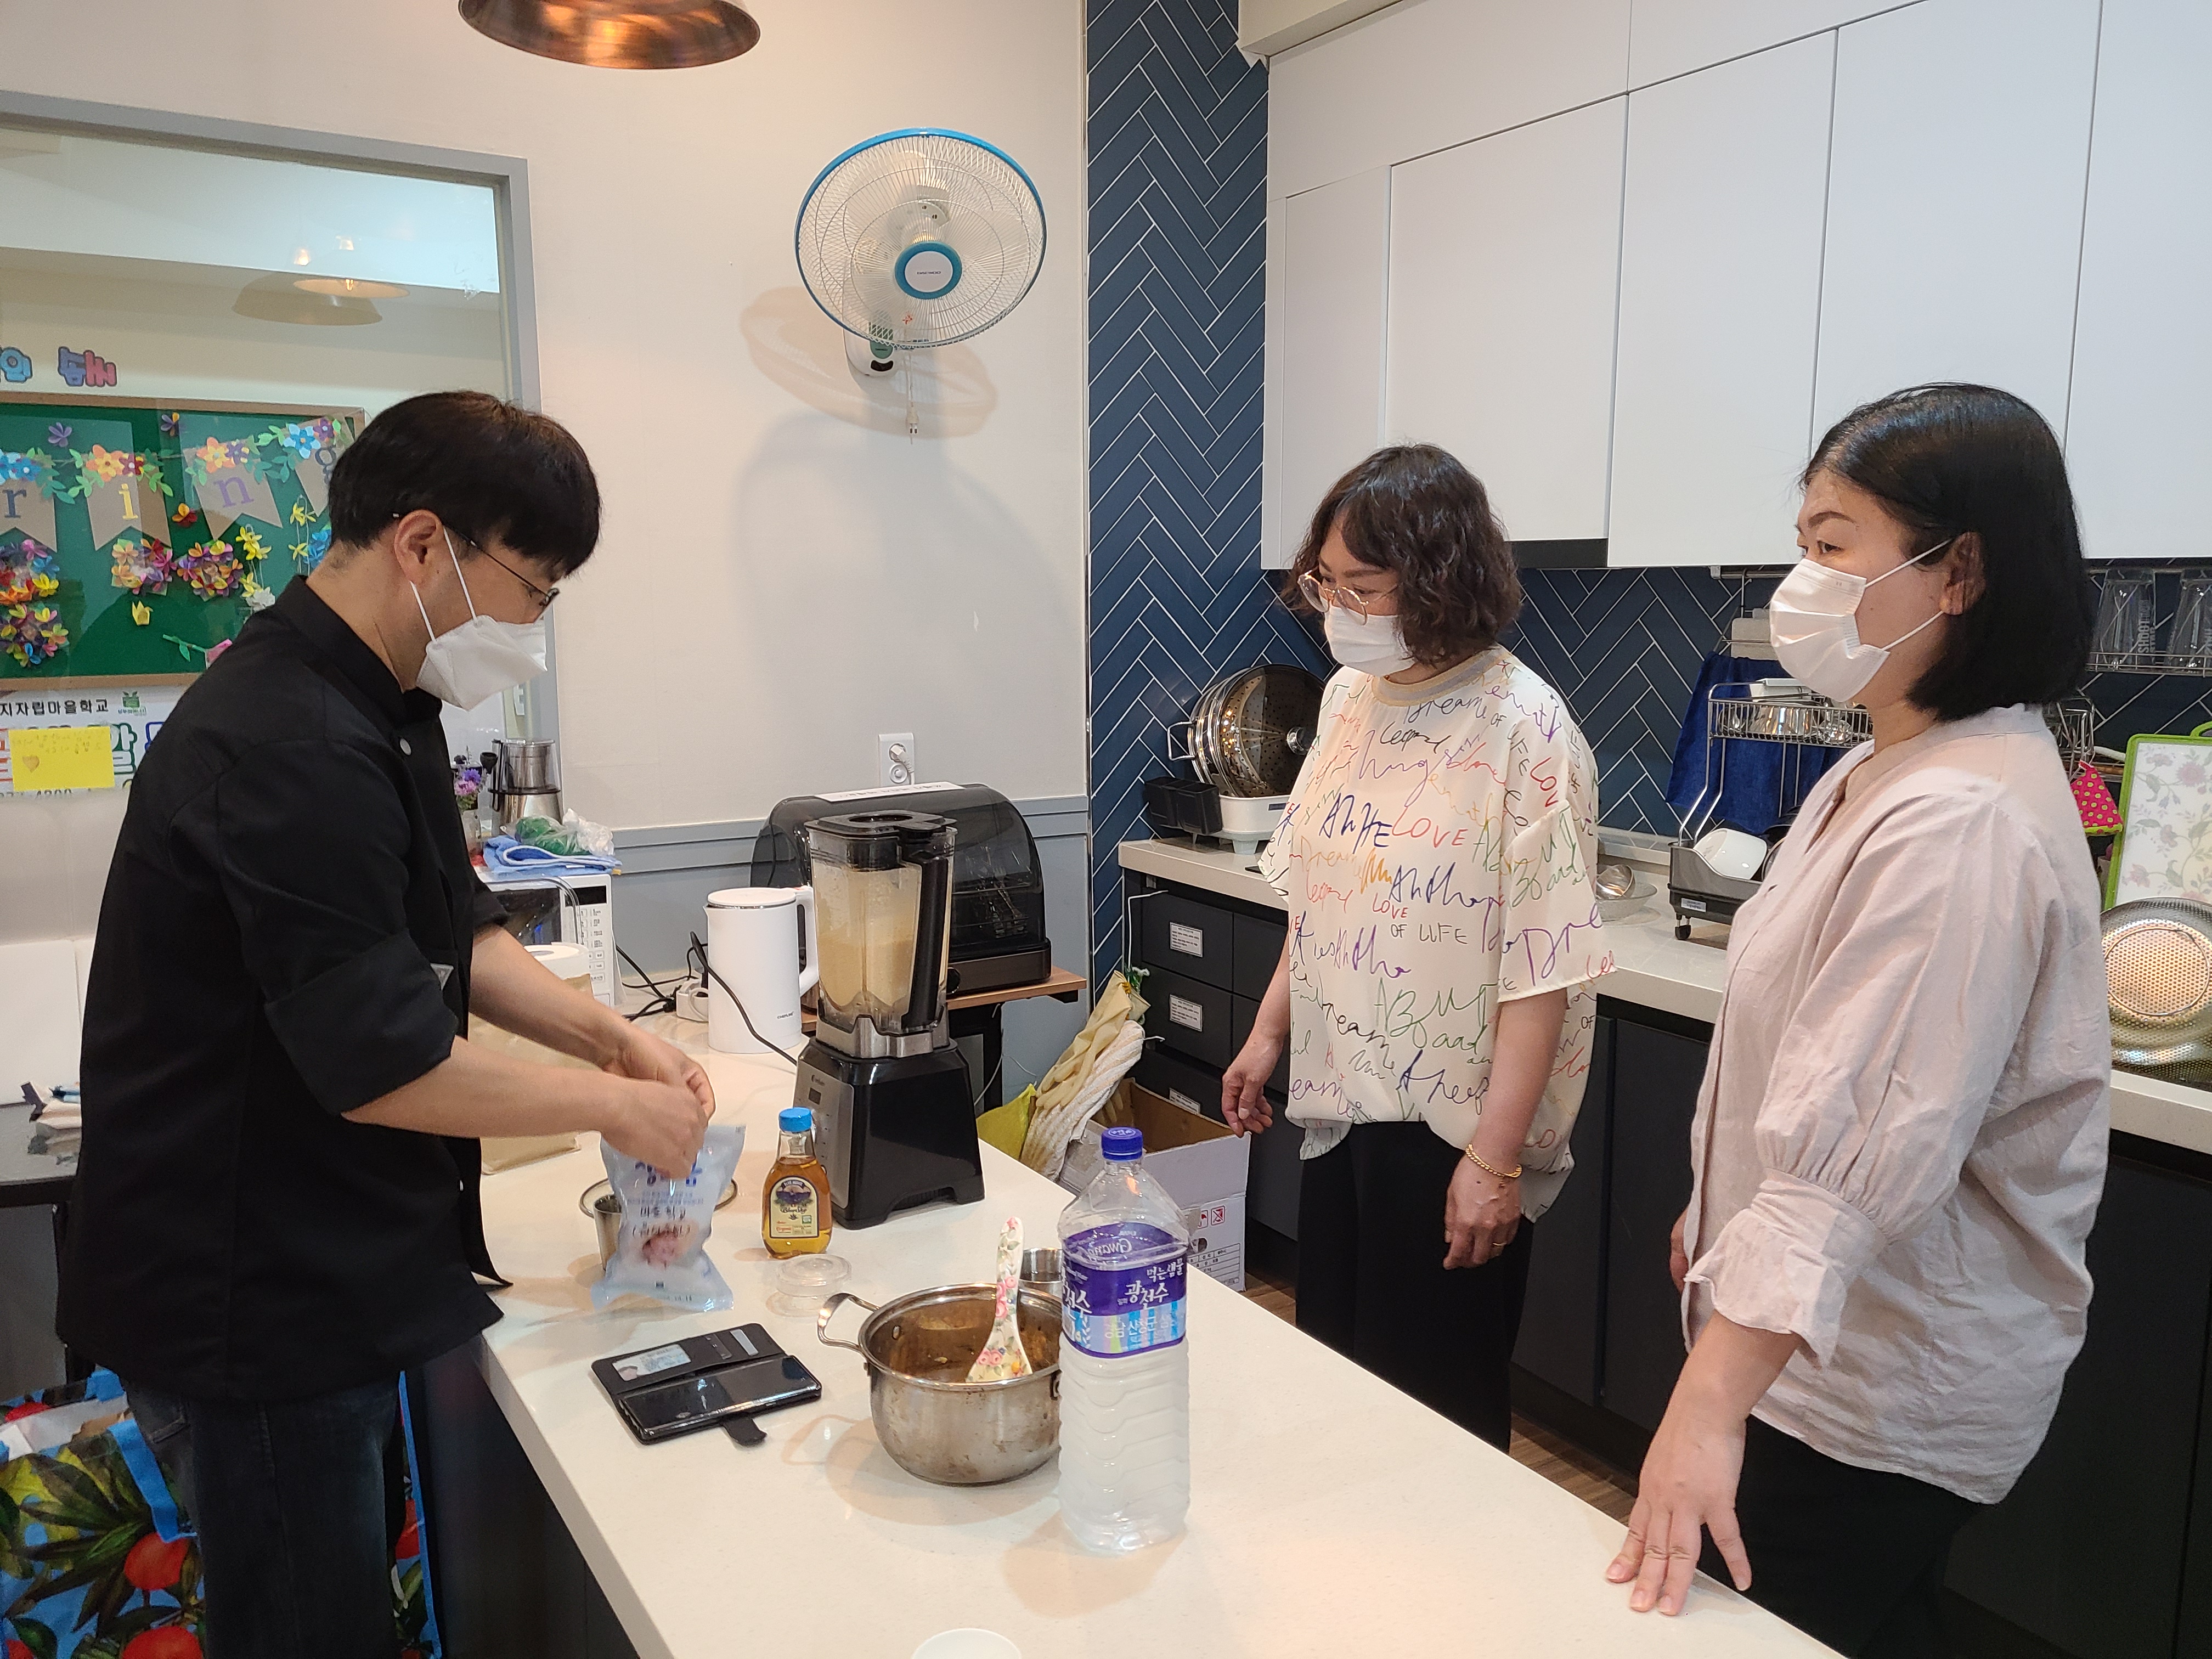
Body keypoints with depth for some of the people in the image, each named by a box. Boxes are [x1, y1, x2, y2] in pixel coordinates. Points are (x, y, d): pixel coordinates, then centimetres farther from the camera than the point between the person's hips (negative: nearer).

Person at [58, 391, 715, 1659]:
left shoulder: (379, 710, 6)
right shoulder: (288, 754, -28)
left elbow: (459, 935, 11)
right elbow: (384, 1066, -27)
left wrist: (616, 1037, -2)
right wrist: (616, 1106, -15)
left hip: (323, 1273, 10)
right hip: (249, 1308, -9)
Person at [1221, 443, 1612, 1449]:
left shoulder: (1524, 729, -17)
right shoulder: (1348, 697, 5)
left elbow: (1543, 963, -19)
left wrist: (1495, 1157, -19)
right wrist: (1268, 1035, 15)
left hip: (1450, 1132, -7)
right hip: (1338, 1106, 7)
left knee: (1435, 1410, 8)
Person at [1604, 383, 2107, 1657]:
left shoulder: (1960, 825, -27)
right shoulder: (1891, 770, 7)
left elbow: (1858, 1153, -33)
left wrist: (1710, 1407, -33)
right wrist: (1721, 1218, 21)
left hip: (1881, 1394, -9)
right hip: (1839, 1349, 9)